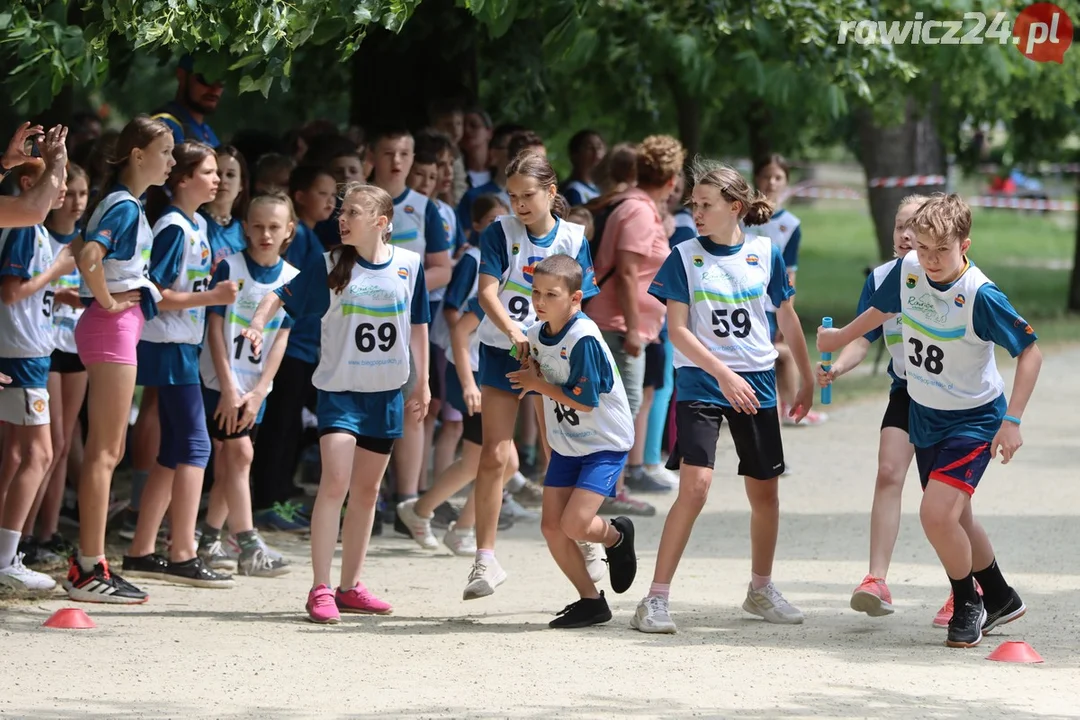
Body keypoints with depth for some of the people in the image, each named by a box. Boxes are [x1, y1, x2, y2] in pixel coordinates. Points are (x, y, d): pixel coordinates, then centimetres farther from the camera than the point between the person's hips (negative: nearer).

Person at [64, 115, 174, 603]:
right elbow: (88, 257, -30)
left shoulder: (126, 205, 15)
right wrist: (108, 302, -18)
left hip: (118, 328, 10)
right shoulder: (125, 206, -15)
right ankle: (90, 571, -7)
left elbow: (88, 254, 24)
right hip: (113, 326, -10)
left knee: (108, 451, 13)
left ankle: (87, 564, 16)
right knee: (103, 452, -8)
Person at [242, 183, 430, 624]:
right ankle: (320, 590, -15)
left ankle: (350, 587, 21)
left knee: (366, 490, 11)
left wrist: (422, 384, 13)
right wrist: (257, 325, -21)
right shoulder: (331, 267, -4)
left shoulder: (408, 265, 1)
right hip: (339, 388, -3)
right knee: (335, 481, -16)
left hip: (386, 393, 3)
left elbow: (418, 327, 11)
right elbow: (281, 296, -1)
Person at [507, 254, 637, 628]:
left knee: (574, 524, -18)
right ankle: (591, 601, 14)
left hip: (604, 443, -8)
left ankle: (617, 536, 17)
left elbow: (583, 400, -24)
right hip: (566, 444, 8)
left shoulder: (584, 338, -24)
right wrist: (531, 375, -6)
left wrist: (537, 384, -16)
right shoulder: (537, 333, 0)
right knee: (552, 526, 1)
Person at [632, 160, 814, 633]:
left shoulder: (766, 254, 2)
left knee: (765, 489, 9)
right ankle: (656, 598, -13)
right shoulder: (685, 257, -4)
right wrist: (724, 375, -17)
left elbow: (787, 318, 13)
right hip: (700, 381, -3)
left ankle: (761, 589, 30)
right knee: (695, 485, -17)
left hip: (756, 383, 3)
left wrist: (808, 380, 16)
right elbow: (677, 329, -8)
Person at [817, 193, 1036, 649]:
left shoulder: (981, 297, -27)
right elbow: (882, 309, 13)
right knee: (953, 518, 19)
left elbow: (1030, 352, -19)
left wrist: (1012, 421, -25)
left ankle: (968, 605, 4)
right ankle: (1000, 598, 42)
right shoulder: (907, 271, -10)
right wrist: (840, 338, 29)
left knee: (937, 513, -20)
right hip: (923, 413, 7)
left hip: (974, 419, -7)